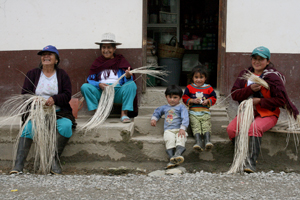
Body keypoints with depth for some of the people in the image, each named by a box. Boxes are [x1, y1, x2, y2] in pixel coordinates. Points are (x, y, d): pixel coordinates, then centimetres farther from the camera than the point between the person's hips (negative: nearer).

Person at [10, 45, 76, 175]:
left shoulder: (62, 75, 12)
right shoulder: (32, 74, 15)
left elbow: (67, 95, 1)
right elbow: (25, 94, 7)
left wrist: (54, 99, -21)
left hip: (59, 112, 0)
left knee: (66, 125, -33)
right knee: (28, 127, -30)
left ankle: (55, 160, -25)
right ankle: (18, 166, -38)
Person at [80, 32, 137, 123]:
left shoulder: (121, 60, 14)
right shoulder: (97, 62, 17)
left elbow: (127, 81, 3)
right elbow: (90, 80, 8)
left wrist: (128, 76, -23)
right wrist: (99, 84, -14)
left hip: (118, 92, -1)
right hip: (101, 92, 1)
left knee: (131, 84, -28)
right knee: (85, 87, -22)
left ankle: (124, 113, -27)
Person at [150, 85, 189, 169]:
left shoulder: (181, 107, 10)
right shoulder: (164, 107, 26)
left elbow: (185, 118, -3)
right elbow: (157, 111, 45)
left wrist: (182, 128, -20)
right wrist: (154, 118, 23)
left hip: (179, 129, -2)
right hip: (168, 130, 2)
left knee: (180, 139, -36)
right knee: (169, 139, -32)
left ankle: (178, 153, -61)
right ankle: (172, 158, -47)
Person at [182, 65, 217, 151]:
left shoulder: (208, 88, 10)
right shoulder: (189, 88, 8)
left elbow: (213, 98, 13)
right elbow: (185, 98, 6)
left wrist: (208, 101, -7)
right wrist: (193, 100, -10)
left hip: (205, 112, 1)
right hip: (193, 112, -1)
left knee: (206, 125, -21)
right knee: (195, 125, -21)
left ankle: (207, 140, -32)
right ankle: (198, 141, -34)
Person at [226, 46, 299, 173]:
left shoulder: (273, 76, -4)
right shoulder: (245, 74, 9)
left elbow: (281, 100, -8)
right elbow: (234, 94, 2)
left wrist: (260, 101, -14)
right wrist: (250, 89, -14)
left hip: (267, 114, -4)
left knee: (254, 128, -35)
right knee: (231, 128, -22)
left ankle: (251, 162, -31)